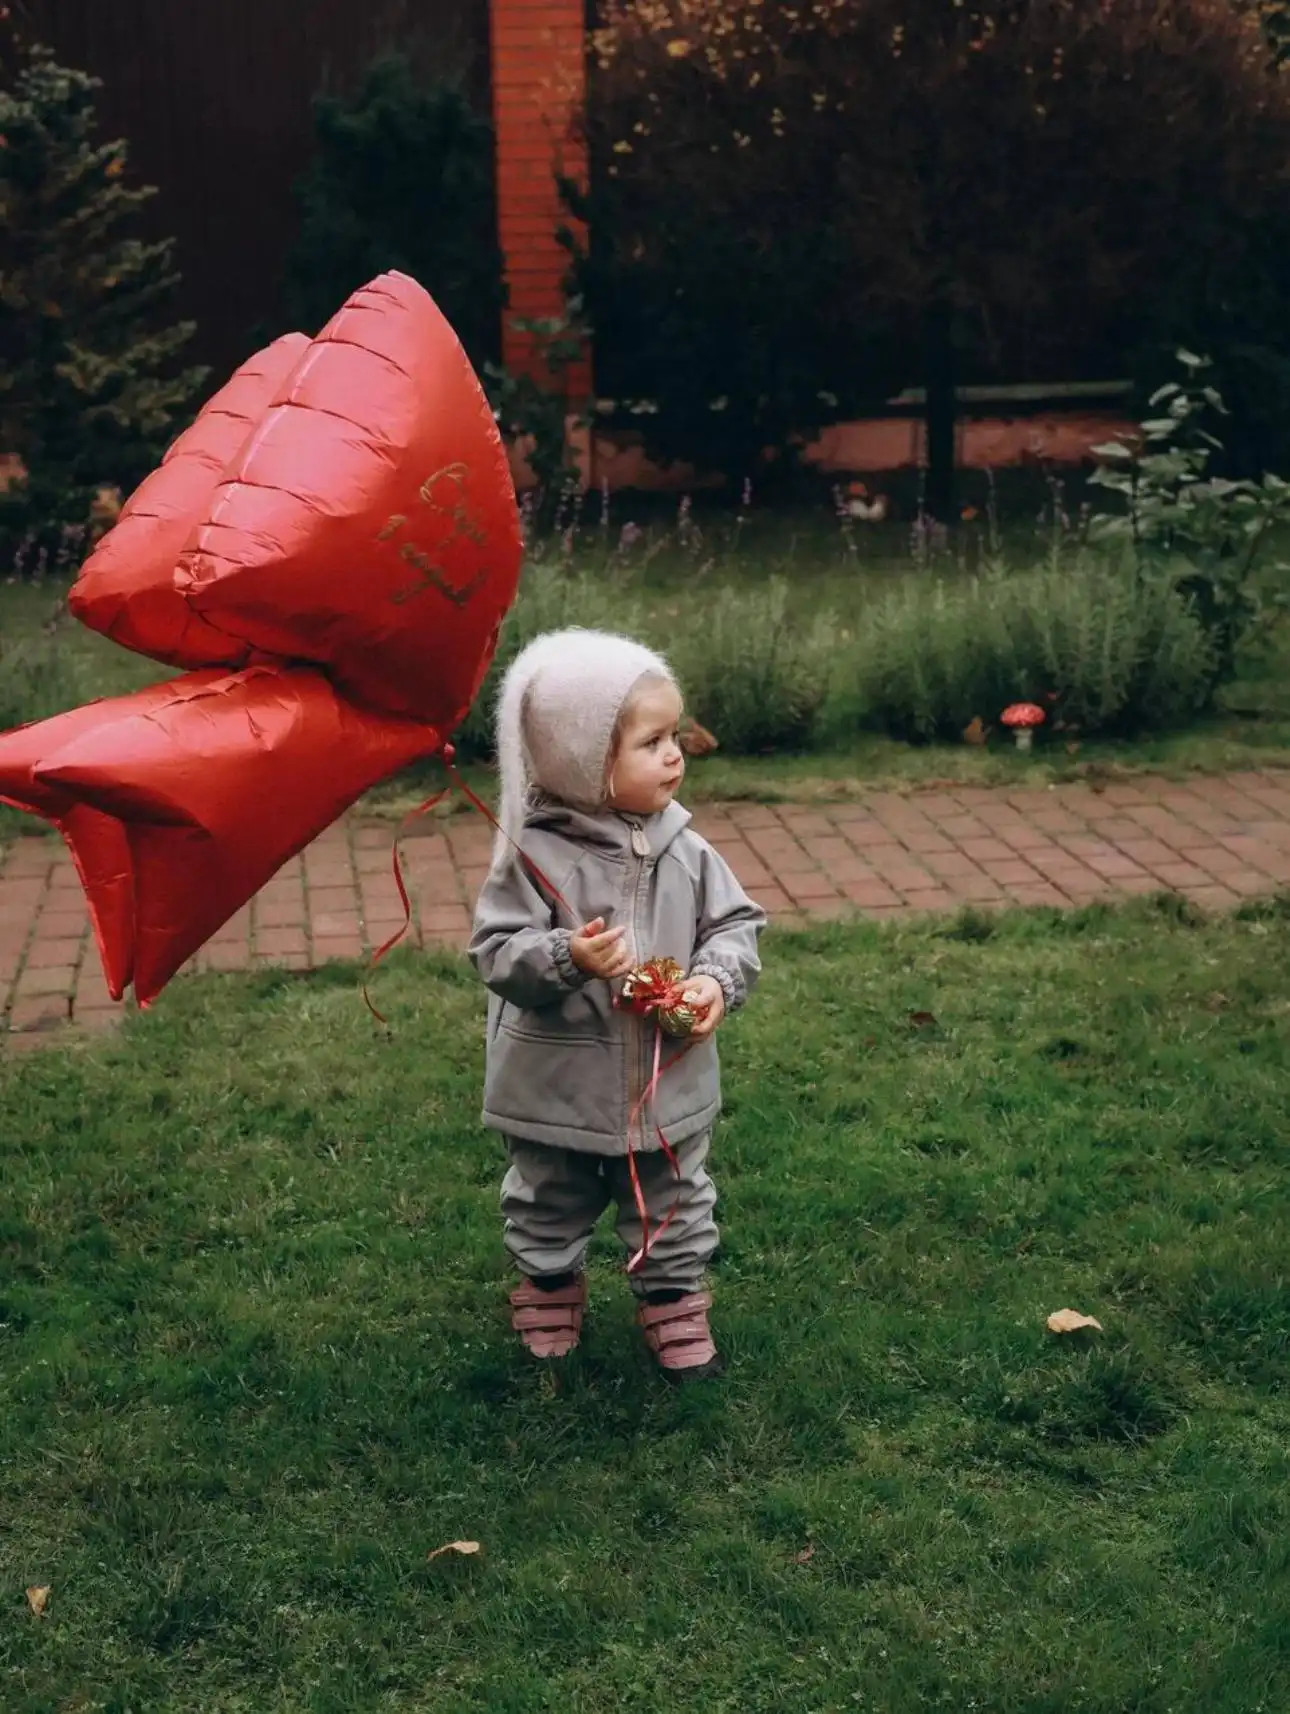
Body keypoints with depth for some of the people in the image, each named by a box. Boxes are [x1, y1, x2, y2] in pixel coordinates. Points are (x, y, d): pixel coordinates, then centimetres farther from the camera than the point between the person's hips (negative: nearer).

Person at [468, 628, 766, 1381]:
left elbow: (737, 922, 1)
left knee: (674, 1210, 19)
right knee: (550, 1208, 21)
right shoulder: (536, 853, -19)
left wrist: (719, 980, -17)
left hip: (670, 1083, 3)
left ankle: (676, 1308, 39)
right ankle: (550, 1294, 45)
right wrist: (566, 958, -37)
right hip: (561, 1086, -3)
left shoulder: (685, 851, -7)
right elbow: (497, 952, -20)